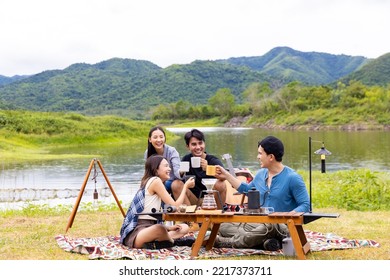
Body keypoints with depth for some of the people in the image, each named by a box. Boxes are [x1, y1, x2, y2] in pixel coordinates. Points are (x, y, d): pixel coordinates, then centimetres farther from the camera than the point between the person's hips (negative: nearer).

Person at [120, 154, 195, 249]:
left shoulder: (149, 182, 20)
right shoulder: (155, 181, -9)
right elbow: (174, 206, -10)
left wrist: (168, 228, 2)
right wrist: (185, 187, 3)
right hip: (135, 233, -10)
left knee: (184, 228, 10)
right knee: (160, 229, -41)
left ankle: (154, 243, -11)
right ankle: (173, 241, -10)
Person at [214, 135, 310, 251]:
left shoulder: (292, 178, -10)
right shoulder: (261, 174, 12)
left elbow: (305, 205, -12)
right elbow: (247, 189, 30)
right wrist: (226, 175, 28)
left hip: (282, 227, -7)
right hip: (260, 224, 7)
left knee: (269, 227, -43)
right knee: (224, 226, -11)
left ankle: (225, 242, -31)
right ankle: (266, 240, -28)